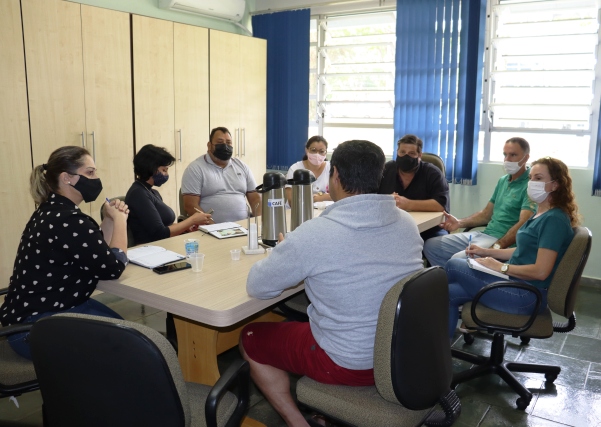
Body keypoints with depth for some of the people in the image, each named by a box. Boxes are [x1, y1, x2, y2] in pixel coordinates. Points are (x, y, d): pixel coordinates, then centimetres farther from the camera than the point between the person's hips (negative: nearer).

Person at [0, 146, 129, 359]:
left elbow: (97, 251, 11)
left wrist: (110, 218, -3)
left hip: (44, 306, 10)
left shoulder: (53, 210, 7)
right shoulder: (67, 221, -26)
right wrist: (120, 219, -10)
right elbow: (113, 267, -21)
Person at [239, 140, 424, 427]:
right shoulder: (407, 223, -5)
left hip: (350, 363, -6)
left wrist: (289, 257, 6)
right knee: (302, 318, 31)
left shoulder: (315, 233, -24)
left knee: (250, 339, 16)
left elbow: (256, 286, -12)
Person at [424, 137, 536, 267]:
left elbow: (523, 225, -20)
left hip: (503, 241, -9)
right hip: (483, 234, 9)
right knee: (430, 246, 3)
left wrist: (497, 247, -29)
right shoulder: (503, 180, 17)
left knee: (457, 260, -31)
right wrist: (460, 223, 4)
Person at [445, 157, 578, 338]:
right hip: (517, 283, 10)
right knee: (449, 293, -3)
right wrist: (486, 251, 10)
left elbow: (541, 271, -26)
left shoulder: (554, 219, -20)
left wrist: (500, 267, -15)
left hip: (527, 295, -10)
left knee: (453, 266, -7)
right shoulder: (541, 213, 12)